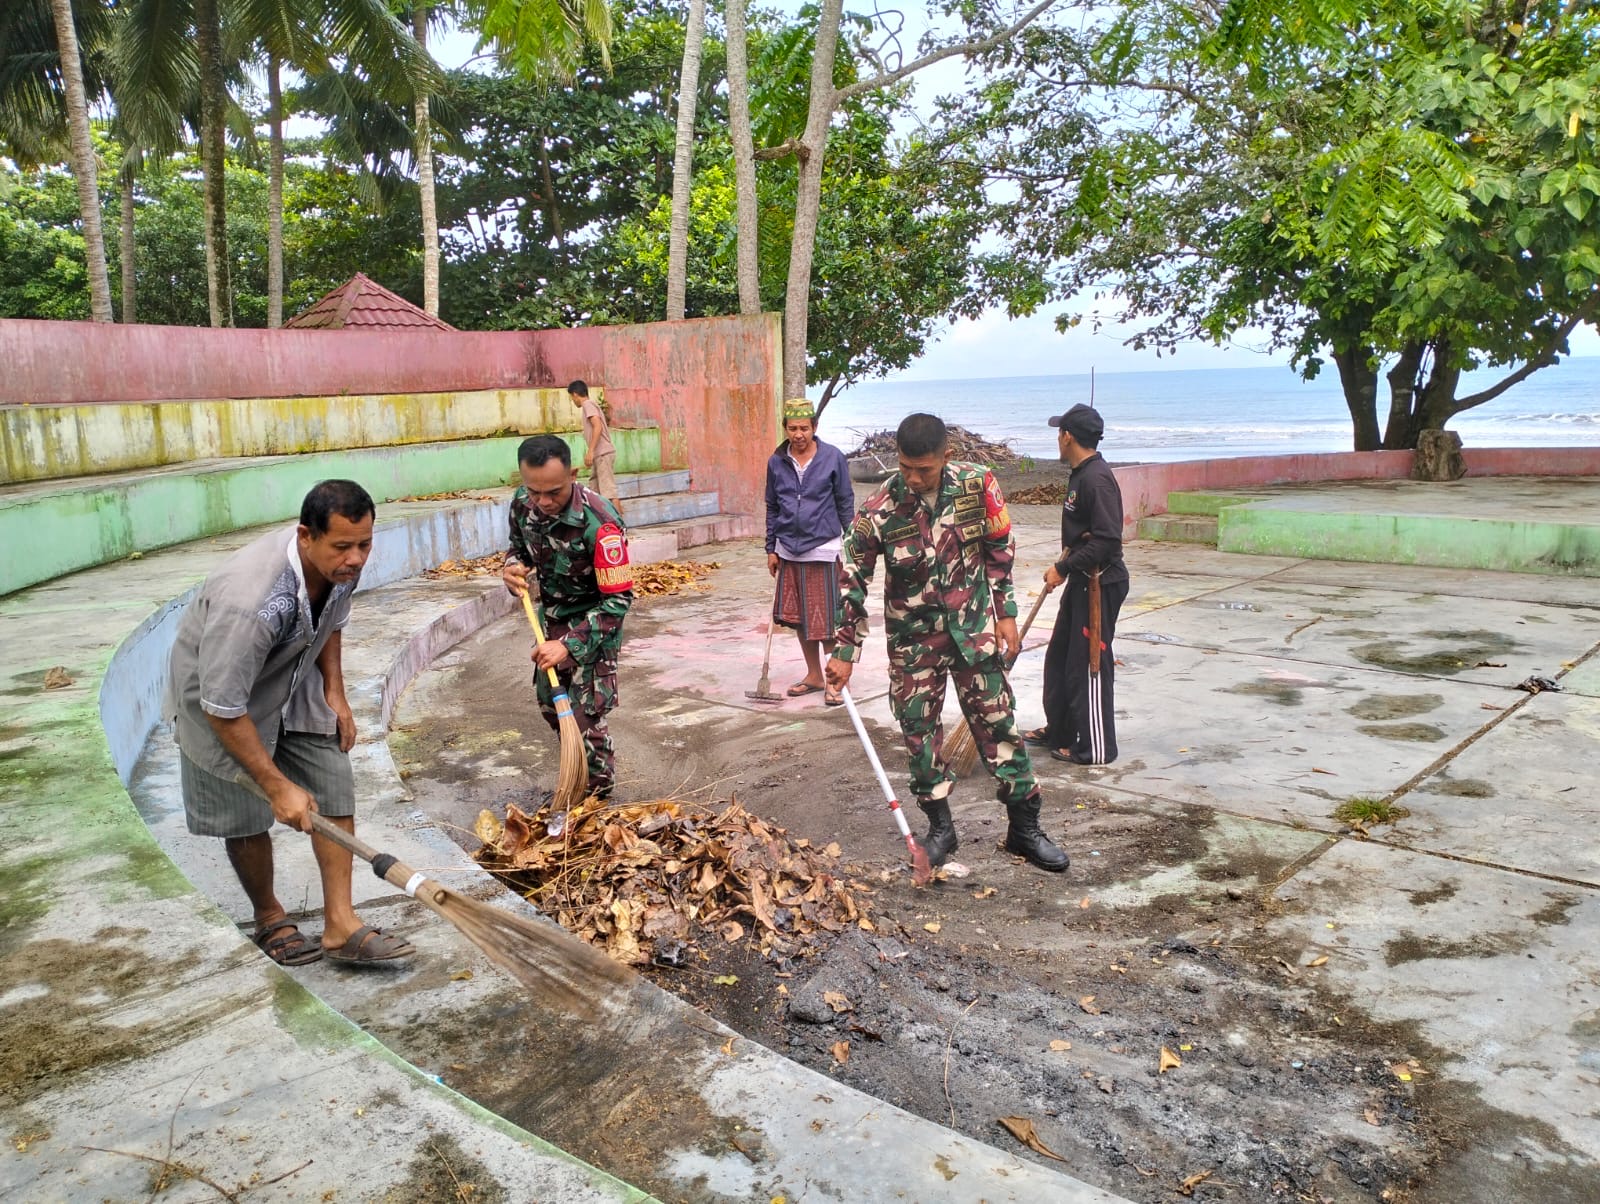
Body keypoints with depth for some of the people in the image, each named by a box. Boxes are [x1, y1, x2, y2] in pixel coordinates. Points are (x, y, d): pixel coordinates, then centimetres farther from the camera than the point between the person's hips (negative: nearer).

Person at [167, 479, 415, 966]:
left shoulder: (341, 563, -18)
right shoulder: (248, 601, -41)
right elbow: (224, 709, -32)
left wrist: (335, 693, 0)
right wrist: (278, 787, -26)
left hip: (296, 685, 6)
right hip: (221, 695, -6)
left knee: (335, 790, 0)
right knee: (247, 817, 4)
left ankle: (341, 926, 7)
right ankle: (269, 919, 30)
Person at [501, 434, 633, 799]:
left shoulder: (599, 523, -34)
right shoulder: (522, 503, -13)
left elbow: (619, 599, -29)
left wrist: (569, 644, -35)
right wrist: (513, 566, -15)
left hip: (592, 624, -7)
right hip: (551, 616, 7)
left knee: (585, 717, -7)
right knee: (549, 702, 19)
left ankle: (599, 799, 15)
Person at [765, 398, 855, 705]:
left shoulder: (833, 457, -6)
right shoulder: (776, 462, 3)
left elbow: (846, 503, 0)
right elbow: (772, 507, 12)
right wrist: (771, 549, 10)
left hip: (823, 547, -4)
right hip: (789, 550, 4)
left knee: (826, 618, -2)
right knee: (797, 616, 12)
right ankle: (814, 675, 27)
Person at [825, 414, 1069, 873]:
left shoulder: (977, 484, -12)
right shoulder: (878, 512, -17)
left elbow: (998, 550, 2)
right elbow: (853, 580, -9)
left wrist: (1005, 612, 1)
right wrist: (845, 652, -8)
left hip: (973, 627, 1)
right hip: (914, 638, 0)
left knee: (998, 723, 4)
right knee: (919, 731, 6)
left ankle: (1025, 827, 16)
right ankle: (940, 827, 23)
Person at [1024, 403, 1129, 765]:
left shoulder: (1097, 478, -21)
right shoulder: (1080, 474, 10)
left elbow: (1107, 540, -26)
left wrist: (1063, 568, -20)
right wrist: (1065, 565, 12)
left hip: (1100, 584, -10)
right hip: (1081, 580, 10)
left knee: (1089, 665, -1)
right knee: (1059, 657, 18)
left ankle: (1096, 748, 11)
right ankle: (1058, 731, 32)